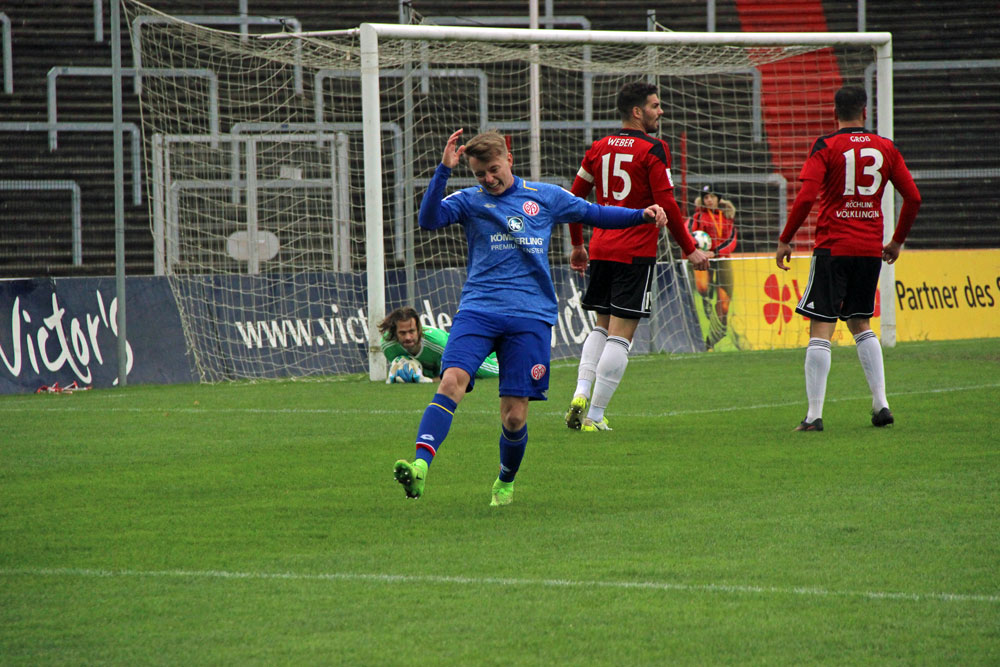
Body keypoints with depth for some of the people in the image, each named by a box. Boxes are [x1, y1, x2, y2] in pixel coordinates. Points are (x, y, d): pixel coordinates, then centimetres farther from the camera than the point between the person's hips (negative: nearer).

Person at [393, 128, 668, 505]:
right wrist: (444, 170, -17)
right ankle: (420, 465, -36)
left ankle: (505, 482, 23)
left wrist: (643, 215, 13)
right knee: (452, 381, -25)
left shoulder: (546, 198, 13)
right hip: (478, 309, -1)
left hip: (530, 315, 1)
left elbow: (595, 213, 24)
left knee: (514, 415, -3)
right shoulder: (470, 201, 9)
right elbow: (429, 219, -8)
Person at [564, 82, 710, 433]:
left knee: (601, 327, 19)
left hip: (600, 249, 6)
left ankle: (581, 393, 0)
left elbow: (574, 199, 14)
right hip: (636, 252, -6)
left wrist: (577, 246, 25)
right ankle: (595, 415, -6)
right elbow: (666, 205, -12)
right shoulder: (653, 150, -8)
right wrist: (690, 249, -4)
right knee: (620, 336, -3)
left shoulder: (599, 148, 10)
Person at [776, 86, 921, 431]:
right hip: (870, 248, 4)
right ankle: (880, 403, 11)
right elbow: (913, 197, 7)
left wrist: (785, 240, -4)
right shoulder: (885, 148, 6)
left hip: (833, 248, -4)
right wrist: (897, 241, 19)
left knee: (821, 329, -3)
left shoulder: (826, 147, -5)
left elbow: (806, 197, -14)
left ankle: (814, 414, -9)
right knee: (860, 324, 19)